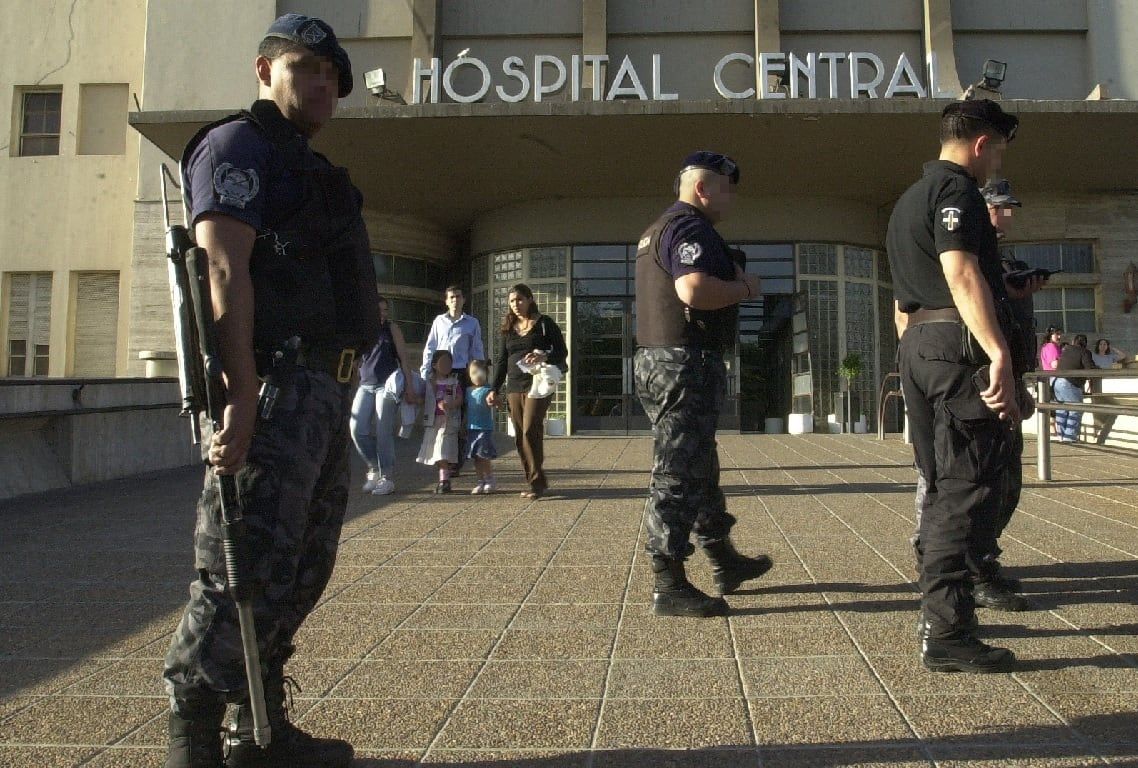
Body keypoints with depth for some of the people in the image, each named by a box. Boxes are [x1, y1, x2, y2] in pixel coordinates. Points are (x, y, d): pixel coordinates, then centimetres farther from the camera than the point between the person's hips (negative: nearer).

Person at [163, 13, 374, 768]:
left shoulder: (306, 168, 26)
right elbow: (224, 269, -15)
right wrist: (240, 394, -25)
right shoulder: (238, 146, -2)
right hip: (274, 386, -10)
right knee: (248, 572, -6)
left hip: (325, 393, 10)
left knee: (302, 571, 13)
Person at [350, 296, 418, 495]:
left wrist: (409, 386, -4)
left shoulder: (391, 329, 4)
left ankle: (387, 478, 2)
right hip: (365, 385, 4)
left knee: (384, 433, -6)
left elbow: (403, 358, 2)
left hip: (388, 384, -4)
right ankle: (374, 468, 14)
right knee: (357, 429, -6)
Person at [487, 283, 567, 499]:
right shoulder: (508, 328, 16)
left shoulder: (544, 323, 0)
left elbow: (562, 352, -1)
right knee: (520, 437, 2)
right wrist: (494, 389, 12)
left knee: (530, 431, -14)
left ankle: (537, 481, -5)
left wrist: (544, 357, -21)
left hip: (537, 384, -6)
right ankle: (534, 482, 8)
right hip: (514, 387, 6)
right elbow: (502, 360, 18)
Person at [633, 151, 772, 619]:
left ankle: (724, 561, 31)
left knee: (700, 467, 18)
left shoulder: (658, 230, 22)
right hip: (686, 364, -11)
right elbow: (693, 288, -30)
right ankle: (668, 587, -1)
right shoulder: (690, 228, -12)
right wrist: (745, 288, -13)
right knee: (679, 474, -7)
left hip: (658, 359, 11)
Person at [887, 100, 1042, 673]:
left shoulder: (909, 199, 25)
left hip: (919, 347, 10)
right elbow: (961, 271, -23)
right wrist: (1000, 353, -32)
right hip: (963, 348, -10)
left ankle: (939, 615, 25)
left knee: (945, 487, 16)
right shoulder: (956, 188, -6)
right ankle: (948, 635, -4)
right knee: (969, 489, -7)